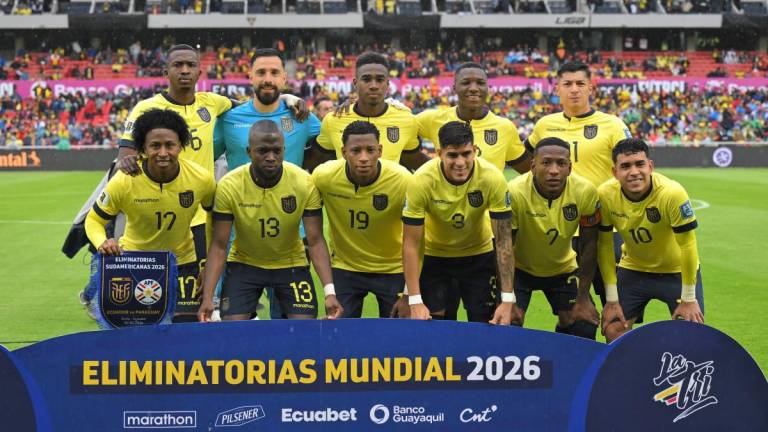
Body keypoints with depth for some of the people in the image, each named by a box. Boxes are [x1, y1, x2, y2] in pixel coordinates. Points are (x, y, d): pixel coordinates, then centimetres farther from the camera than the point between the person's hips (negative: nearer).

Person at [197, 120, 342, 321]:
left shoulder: (304, 182, -20)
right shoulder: (229, 186, -20)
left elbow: (315, 242, -17)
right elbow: (219, 246, -16)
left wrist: (329, 292, -29)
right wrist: (207, 297, -26)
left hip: (291, 264, 0)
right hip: (244, 263, 0)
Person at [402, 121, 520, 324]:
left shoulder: (493, 179, -27)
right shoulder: (421, 181, -29)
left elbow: (504, 241, -21)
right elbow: (411, 244, -22)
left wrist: (508, 300, -26)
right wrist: (415, 301, -27)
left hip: (479, 255, 1)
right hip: (433, 255, -1)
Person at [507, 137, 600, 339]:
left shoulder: (585, 191, -24)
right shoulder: (514, 192, -31)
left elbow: (589, 245, -11)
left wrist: (583, 298, -9)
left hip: (563, 269, 2)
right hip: (520, 268, -2)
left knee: (584, 326, -4)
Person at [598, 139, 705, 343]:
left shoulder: (672, 193, -31)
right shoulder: (605, 195, -22)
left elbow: (687, 246, -21)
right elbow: (604, 246, -10)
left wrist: (688, 299, -14)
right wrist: (612, 300, -7)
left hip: (677, 271, -2)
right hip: (633, 270, 2)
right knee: (613, 331, -2)